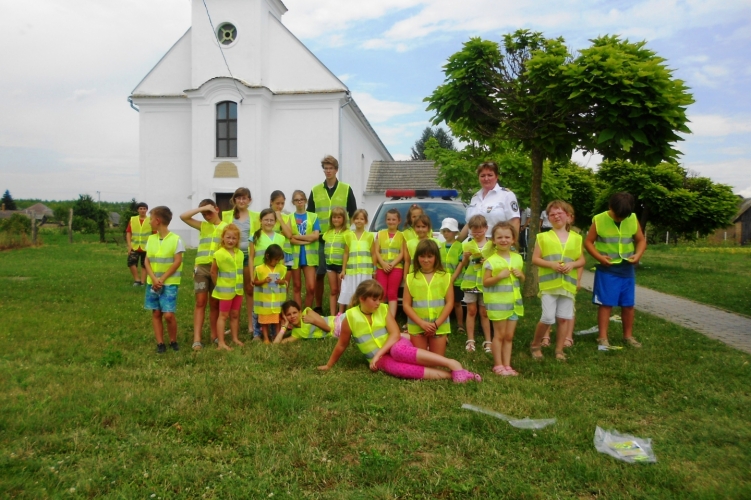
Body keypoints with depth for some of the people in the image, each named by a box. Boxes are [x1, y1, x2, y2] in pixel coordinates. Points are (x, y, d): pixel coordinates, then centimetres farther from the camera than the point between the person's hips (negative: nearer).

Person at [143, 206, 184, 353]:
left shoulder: (176, 239, -8)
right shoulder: (151, 239, 8)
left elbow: (177, 262, -11)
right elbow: (147, 261, 4)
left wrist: (162, 279, -14)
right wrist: (154, 279, -11)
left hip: (169, 283, -5)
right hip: (153, 282, 5)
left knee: (168, 314, -10)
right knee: (156, 313, 7)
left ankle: (173, 341, 11)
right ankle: (160, 343, 15)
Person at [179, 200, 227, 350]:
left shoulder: (226, 227, 5)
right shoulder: (202, 226, 11)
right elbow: (183, 217, 0)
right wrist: (202, 209, -6)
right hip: (201, 267, 1)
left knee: (215, 304, 9)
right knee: (200, 302, -2)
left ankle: (214, 335, 19)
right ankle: (197, 339, -4)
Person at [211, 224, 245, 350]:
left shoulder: (240, 254, 2)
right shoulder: (219, 254, -14)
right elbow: (213, 272, -6)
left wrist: (240, 285, 9)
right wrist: (218, 285, 3)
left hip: (238, 289, 5)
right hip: (225, 290, -5)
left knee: (235, 315, 14)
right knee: (223, 315, 1)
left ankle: (235, 338, 25)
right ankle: (221, 342, 4)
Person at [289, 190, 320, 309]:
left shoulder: (313, 217, 5)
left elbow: (315, 236, -6)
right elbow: (289, 238, -7)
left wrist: (297, 236, -8)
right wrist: (307, 240, -14)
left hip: (309, 255, 0)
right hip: (295, 255, 0)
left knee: (311, 287, -5)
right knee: (297, 286, 7)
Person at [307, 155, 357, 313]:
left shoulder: (346, 189, 4)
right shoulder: (315, 190, 9)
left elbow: (353, 214, 5)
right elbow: (309, 215, 11)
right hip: (320, 239, 2)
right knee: (318, 275, 5)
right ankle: (318, 307, 16)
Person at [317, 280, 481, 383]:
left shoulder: (383, 309, -4)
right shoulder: (351, 316, -8)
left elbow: (395, 334, -11)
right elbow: (341, 345, 2)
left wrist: (378, 353, -21)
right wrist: (329, 365, 8)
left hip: (395, 347, 1)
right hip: (381, 359, 0)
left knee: (400, 351, -37)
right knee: (397, 368, -34)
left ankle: (451, 364, -39)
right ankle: (449, 375, -39)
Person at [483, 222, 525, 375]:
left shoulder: (517, 258, 5)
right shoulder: (491, 261, -11)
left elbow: (522, 279, 15)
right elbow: (485, 282, -11)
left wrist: (520, 275, -7)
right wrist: (499, 276, -24)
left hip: (514, 301, 5)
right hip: (497, 302, -5)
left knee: (509, 336, 11)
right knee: (499, 335, 4)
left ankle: (507, 365, 20)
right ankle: (498, 365, 15)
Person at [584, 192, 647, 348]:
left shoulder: (633, 219, -1)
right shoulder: (599, 220, -10)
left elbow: (641, 240, 7)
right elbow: (588, 242, -5)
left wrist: (638, 254, -11)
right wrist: (599, 257, -18)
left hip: (627, 270, 4)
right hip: (607, 270, -3)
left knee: (628, 304, 11)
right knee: (606, 304, -1)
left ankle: (628, 335, 26)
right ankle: (603, 337, 8)